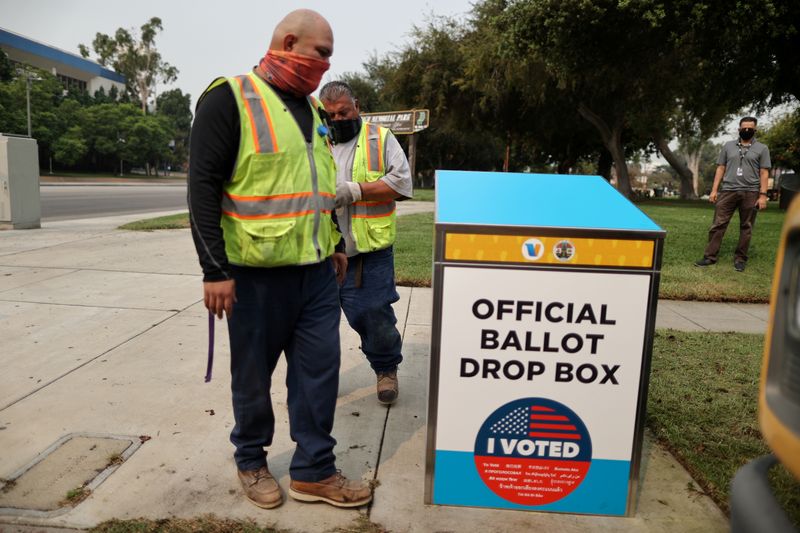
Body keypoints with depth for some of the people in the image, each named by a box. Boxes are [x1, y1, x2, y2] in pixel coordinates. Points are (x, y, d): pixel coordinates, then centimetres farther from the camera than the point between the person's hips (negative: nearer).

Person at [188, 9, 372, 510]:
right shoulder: (230, 98, -8)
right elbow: (204, 186, -13)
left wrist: (336, 243, 21)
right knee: (254, 373, 10)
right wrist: (215, 269, -17)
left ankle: (314, 470, 22)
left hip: (316, 268, 7)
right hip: (256, 271, -6)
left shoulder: (309, 106, 15)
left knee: (320, 365, 7)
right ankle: (251, 462, 33)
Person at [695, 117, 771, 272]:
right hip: (728, 191, 1)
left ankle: (740, 259, 12)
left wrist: (763, 195, -6)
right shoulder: (728, 146, 11)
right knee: (718, 224, -3)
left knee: (746, 227, 5)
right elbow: (721, 168, 11)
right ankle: (710, 256, 1)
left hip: (750, 193, -1)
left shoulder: (762, 149, 7)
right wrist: (714, 190, 3)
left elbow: (764, 173, 3)